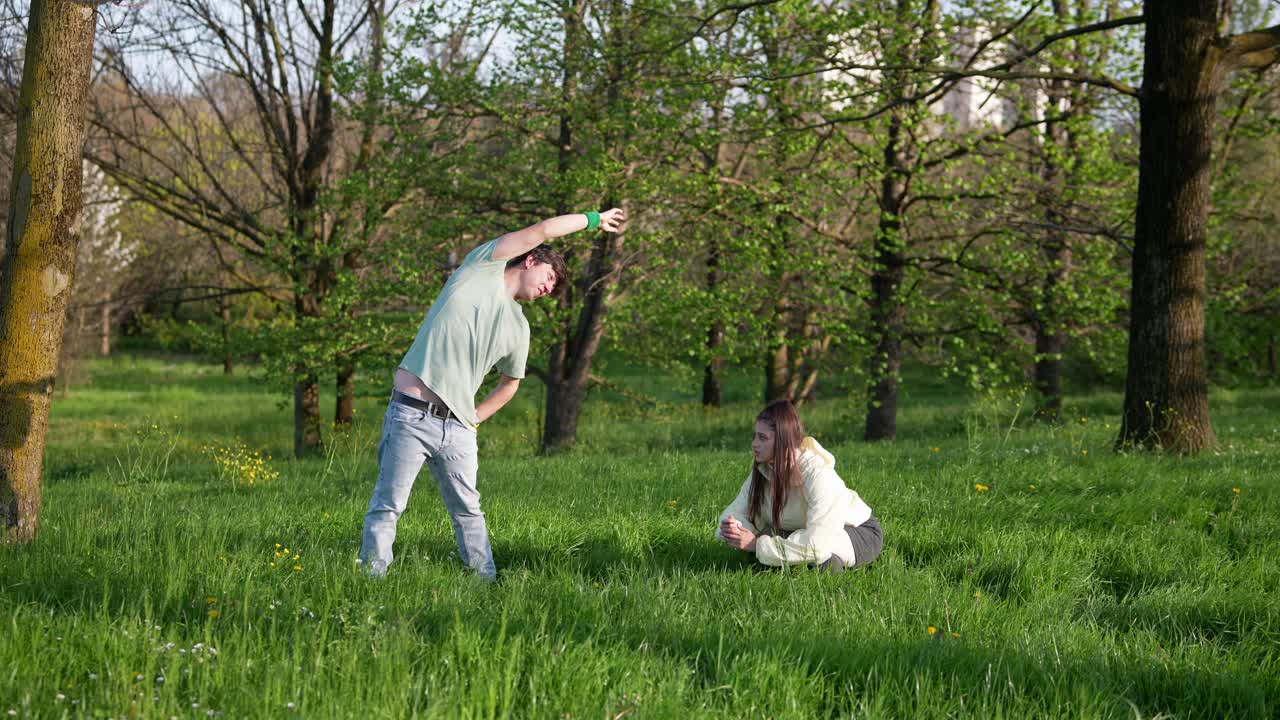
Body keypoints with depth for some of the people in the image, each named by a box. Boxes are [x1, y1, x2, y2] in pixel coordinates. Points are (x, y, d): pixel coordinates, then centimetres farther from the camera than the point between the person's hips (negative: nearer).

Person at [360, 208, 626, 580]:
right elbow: (540, 232, 1)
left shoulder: (518, 329, 18)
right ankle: (371, 577, -2)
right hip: (411, 415, -6)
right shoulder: (484, 265, 4)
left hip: (457, 427, 6)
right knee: (388, 504, -6)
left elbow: (509, 383, 32)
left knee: (468, 511, 8)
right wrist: (593, 219, 13)